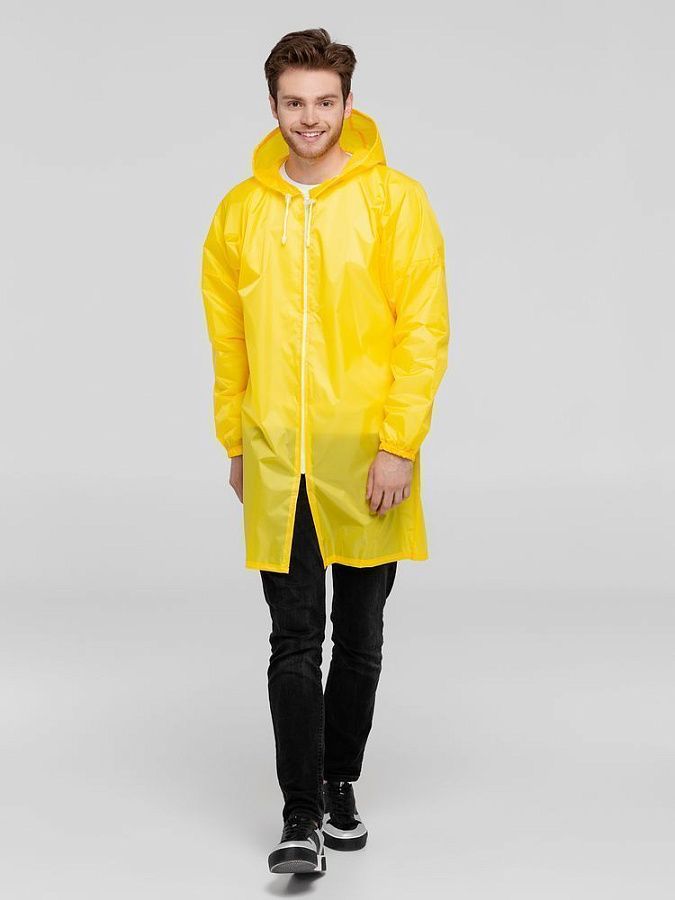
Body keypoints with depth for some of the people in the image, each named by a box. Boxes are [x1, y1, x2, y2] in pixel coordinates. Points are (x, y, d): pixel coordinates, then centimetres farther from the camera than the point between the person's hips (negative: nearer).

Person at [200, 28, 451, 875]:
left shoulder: (395, 200, -4)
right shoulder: (239, 211, 5)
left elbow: (424, 328, -7)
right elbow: (226, 337, 12)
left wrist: (399, 443, -13)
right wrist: (235, 441, 11)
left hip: (368, 461, -1)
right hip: (277, 464, 1)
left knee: (360, 636, 12)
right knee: (294, 640, 0)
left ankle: (341, 784, 29)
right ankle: (301, 816, 5)